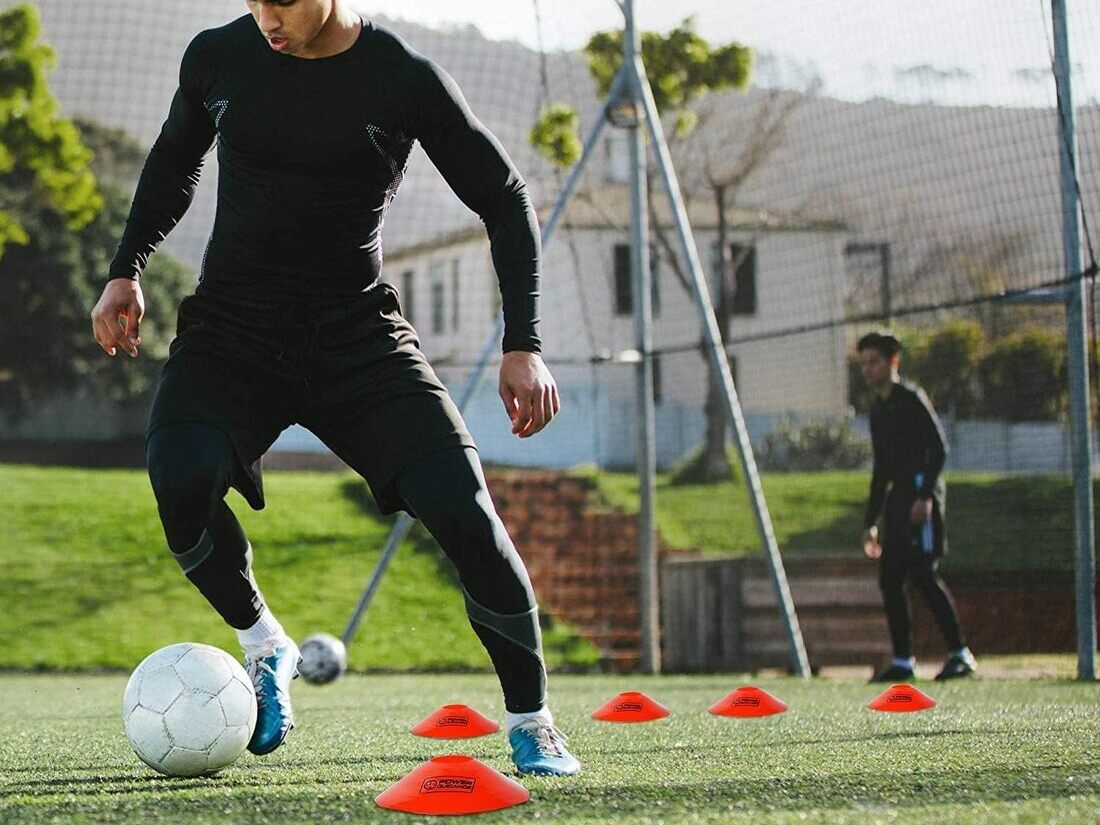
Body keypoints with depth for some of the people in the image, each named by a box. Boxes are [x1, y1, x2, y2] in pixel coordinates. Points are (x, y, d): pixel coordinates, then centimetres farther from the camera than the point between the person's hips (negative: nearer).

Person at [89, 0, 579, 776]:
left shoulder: (406, 80, -9)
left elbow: (505, 198, 0)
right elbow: (174, 163, 21)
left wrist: (524, 346, -7)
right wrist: (127, 270, 9)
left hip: (360, 334, -1)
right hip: (230, 328, 2)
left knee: (461, 507, -20)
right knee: (181, 478, -29)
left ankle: (531, 721, 1)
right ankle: (264, 645, 2)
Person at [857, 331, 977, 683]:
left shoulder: (912, 399, -4)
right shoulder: (878, 409, 20)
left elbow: (938, 447, -12)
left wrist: (925, 495, -22)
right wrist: (870, 521, 23)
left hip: (921, 488, -9)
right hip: (898, 495, 9)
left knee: (922, 571, -16)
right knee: (889, 577, 3)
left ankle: (960, 654, -12)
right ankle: (902, 661, 7)